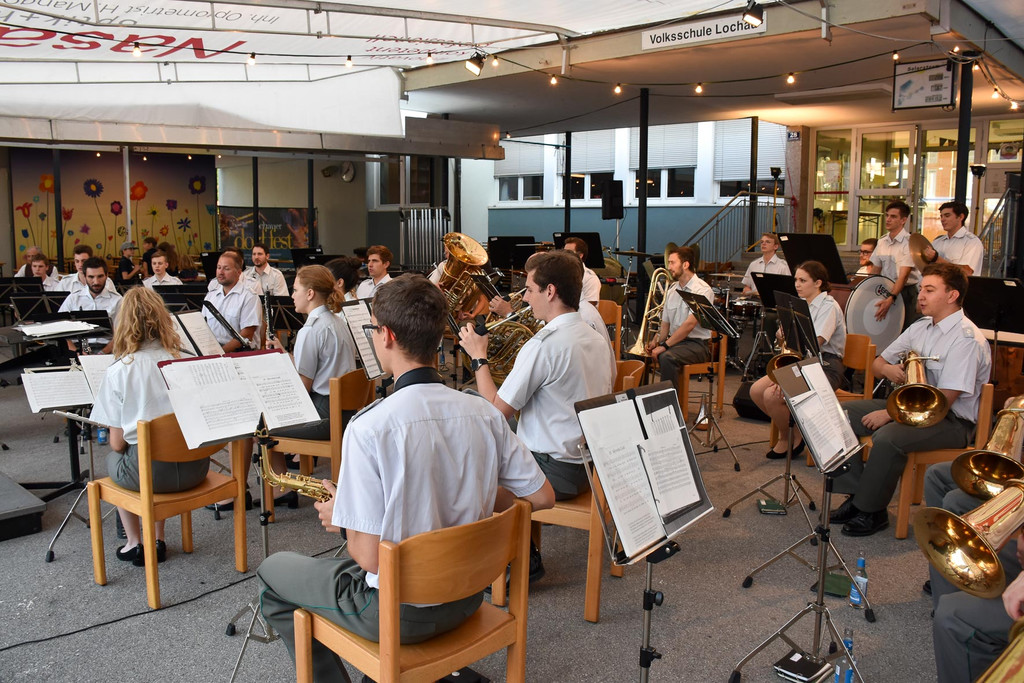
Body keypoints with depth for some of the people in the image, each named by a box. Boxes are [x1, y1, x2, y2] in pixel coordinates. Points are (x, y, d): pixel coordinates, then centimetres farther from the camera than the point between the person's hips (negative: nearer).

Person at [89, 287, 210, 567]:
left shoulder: (119, 370, -10)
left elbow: (117, 443, -6)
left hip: (148, 472, -3)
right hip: (194, 468, 3)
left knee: (112, 459, 31)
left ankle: (134, 543, 30)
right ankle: (158, 540, 34)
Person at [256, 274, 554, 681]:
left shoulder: (369, 427, -25)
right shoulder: (485, 414, -9)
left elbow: (369, 556, -23)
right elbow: (542, 497, -1)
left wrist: (341, 518, -2)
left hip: (397, 613, -5)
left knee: (272, 572, 18)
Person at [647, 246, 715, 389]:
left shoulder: (702, 290, -12)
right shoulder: (672, 290, 14)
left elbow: (690, 324, -21)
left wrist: (665, 346, -22)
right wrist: (656, 341, -6)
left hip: (696, 344, -7)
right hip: (674, 340, 8)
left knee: (667, 357, -36)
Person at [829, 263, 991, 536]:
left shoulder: (967, 339, -18)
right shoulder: (921, 328, 8)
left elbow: (941, 401, -23)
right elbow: (877, 363, 13)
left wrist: (889, 414, -22)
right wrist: (887, 369, -12)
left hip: (951, 421, -8)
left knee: (887, 437, -35)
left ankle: (871, 511, -15)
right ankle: (856, 495, -4)